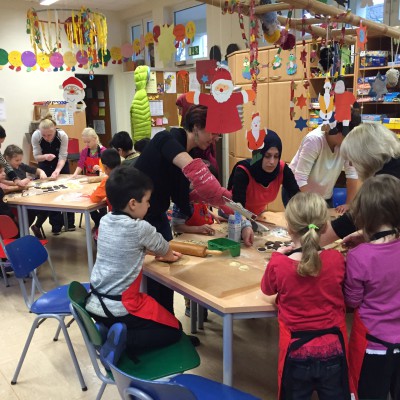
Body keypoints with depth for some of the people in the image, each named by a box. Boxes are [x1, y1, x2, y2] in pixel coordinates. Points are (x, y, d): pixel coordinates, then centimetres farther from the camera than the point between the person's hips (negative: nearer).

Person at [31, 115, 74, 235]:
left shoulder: (62, 135, -30)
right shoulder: (35, 136, -27)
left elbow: (63, 157, -25)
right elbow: (36, 156, -17)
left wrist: (57, 171, -40)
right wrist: (45, 157, -39)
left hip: (61, 165, 0)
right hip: (45, 166, 1)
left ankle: (70, 222, 17)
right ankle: (56, 225, 10)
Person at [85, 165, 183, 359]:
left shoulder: (104, 221, 2)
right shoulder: (140, 228, -18)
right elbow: (166, 253, 3)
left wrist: (161, 253, 16)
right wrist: (167, 255, 24)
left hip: (94, 303, 8)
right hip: (120, 308, -7)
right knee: (174, 331, 7)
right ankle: (120, 343, -9)